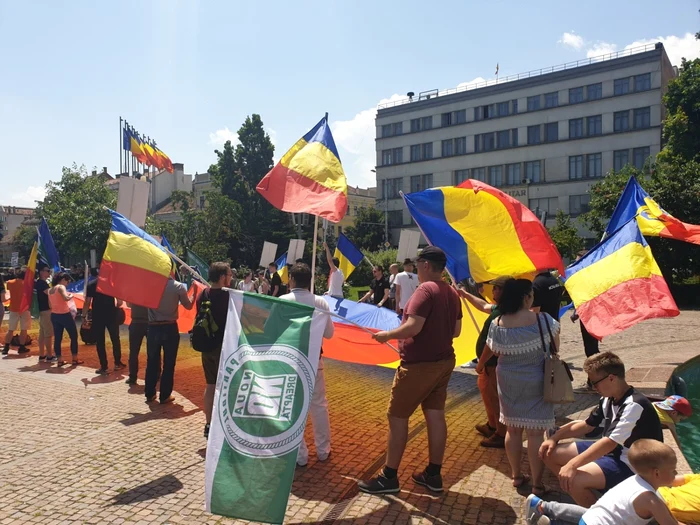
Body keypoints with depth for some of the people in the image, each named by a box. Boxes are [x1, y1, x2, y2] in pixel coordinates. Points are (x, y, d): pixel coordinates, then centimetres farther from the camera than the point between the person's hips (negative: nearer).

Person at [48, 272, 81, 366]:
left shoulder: (50, 290, 12)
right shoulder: (61, 287, -12)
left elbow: (50, 305, 15)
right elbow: (66, 298, -28)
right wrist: (71, 295, -10)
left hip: (54, 315, 8)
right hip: (65, 315, -8)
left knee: (57, 338, 8)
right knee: (74, 336, 4)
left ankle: (59, 360, 10)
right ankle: (75, 359, 7)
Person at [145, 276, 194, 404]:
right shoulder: (179, 287, -8)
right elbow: (189, 306, 4)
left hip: (153, 328, 2)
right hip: (170, 328, -2)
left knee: (152, 362, 14)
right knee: (168, 363, 7)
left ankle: (150, 394, 23)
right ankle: (165, 395, 12)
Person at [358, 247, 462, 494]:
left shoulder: (425, 289, -18)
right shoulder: (452, 293, 8)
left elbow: (413, 327, -25)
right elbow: (456, 331, 13)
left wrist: (387, 335, -11)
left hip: (419, 365, -8)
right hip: (444, 361, 8)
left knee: (397, 416, 2)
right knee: (435, 415, 13)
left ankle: (389, 477, 11)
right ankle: (433, 474, 22)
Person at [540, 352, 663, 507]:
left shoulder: (634, 405, -26)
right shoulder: (609, 399, 1)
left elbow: (610, 442, -33)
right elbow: (587, 425, 14)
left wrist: (572, 464, -36)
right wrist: (554, 437, 2)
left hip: (630, 464, -9)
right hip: (608, 450, 9)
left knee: (574, 479, -31)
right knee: (551, 453, 3)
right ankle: (584, 499, 14)